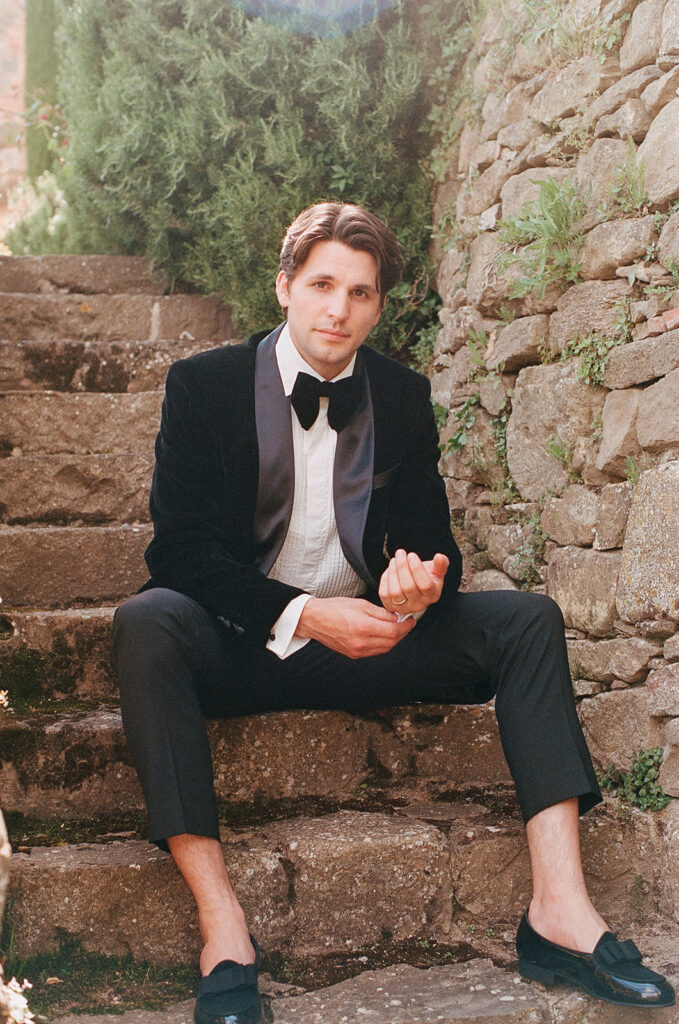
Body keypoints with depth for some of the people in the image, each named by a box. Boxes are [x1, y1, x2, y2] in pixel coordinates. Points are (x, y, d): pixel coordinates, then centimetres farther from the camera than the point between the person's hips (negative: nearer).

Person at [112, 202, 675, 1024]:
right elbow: (179, 549, -12)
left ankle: (559, 909, -24)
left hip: (368, 639, 4)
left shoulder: (403, 397, 6)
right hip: (242, 645, -3)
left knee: (529, 620, -15)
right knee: (147, 621, -35)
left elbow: (430, 535, 5)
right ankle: (221, 927, -36)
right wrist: (303, 615, -26)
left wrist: (422, 581, -22)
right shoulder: (204, 385, -5)